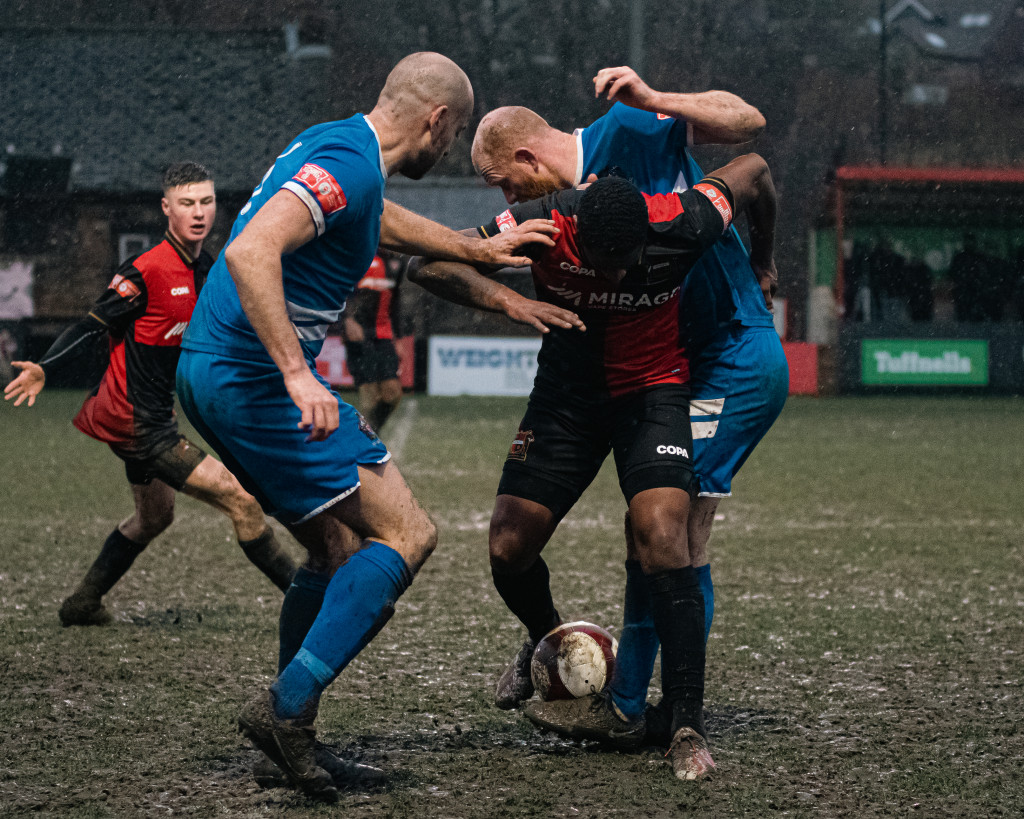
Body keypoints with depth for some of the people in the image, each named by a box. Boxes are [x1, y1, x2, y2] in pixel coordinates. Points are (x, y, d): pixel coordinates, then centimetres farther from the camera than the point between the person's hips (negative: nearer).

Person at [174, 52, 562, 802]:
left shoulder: (338, 147, 16)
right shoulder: (346, 163, -16)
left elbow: (386, 223, 38)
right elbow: (249, 252, -30)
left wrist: (478, 250, 42)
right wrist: (297, 373, -34)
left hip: (212, 372, 10)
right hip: (253, 378, -10)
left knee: (339, 551, 16)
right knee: (406, 536, -9)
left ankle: (294, 738, 17)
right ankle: (288, 705, -15)